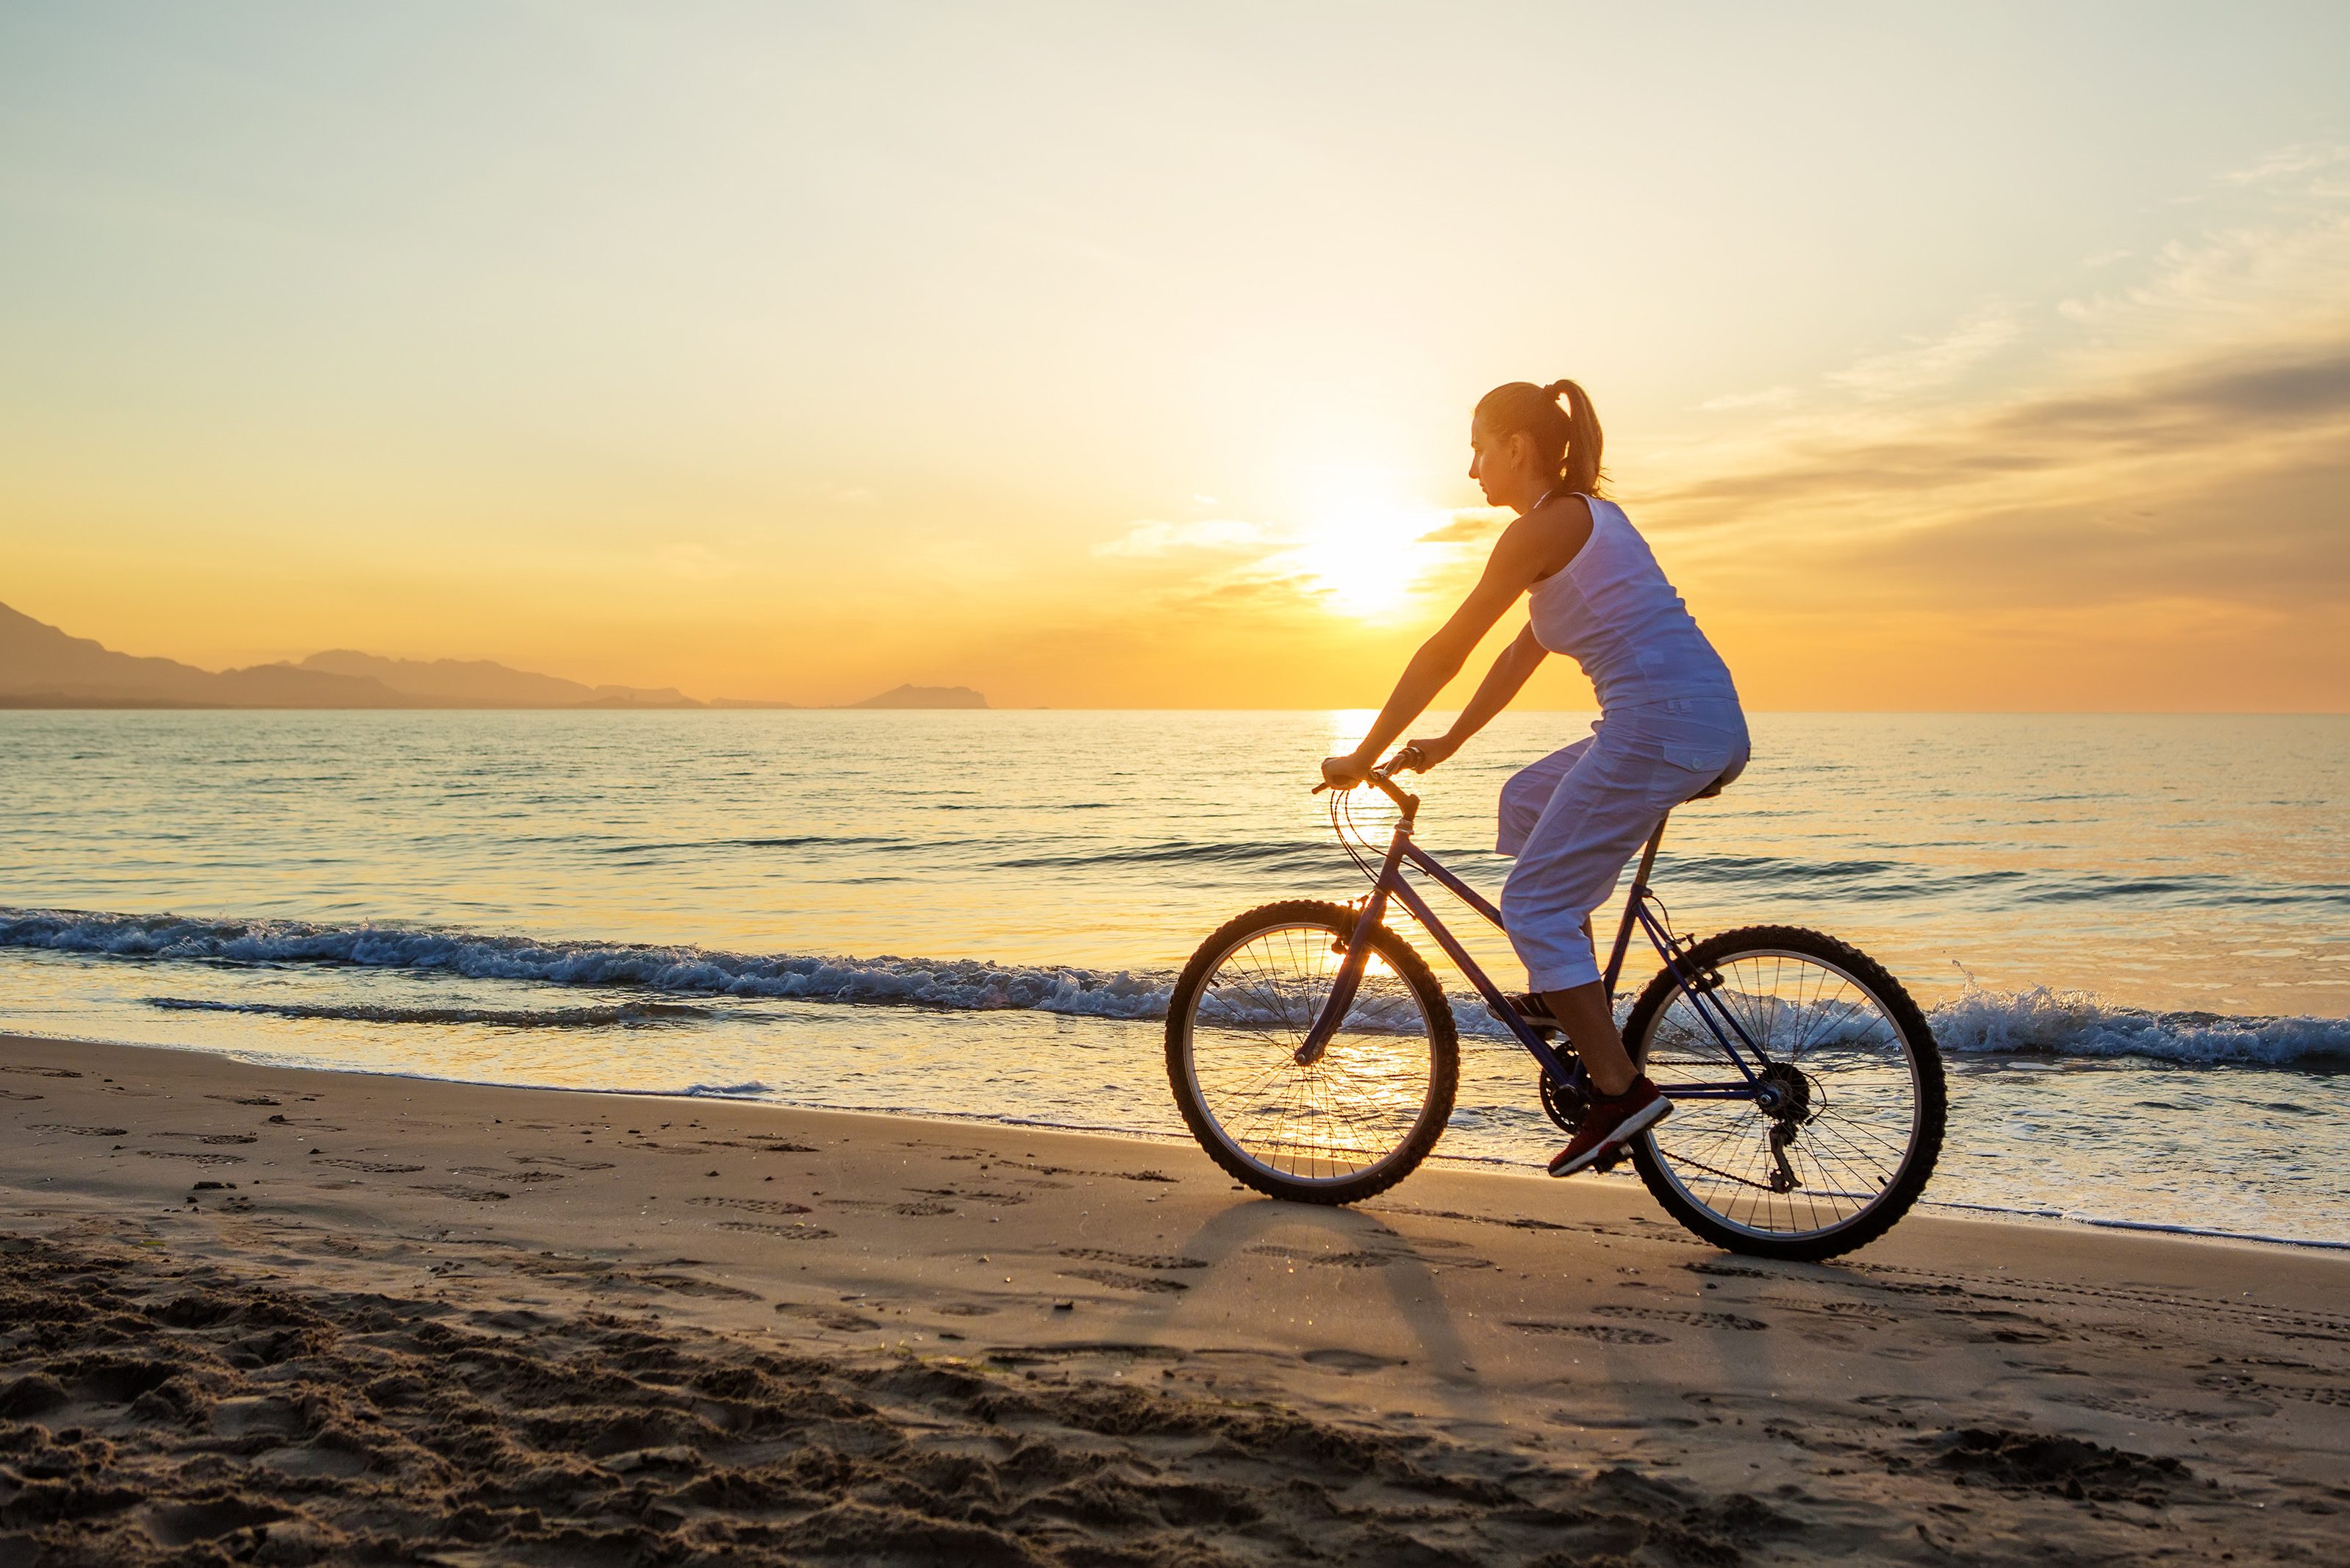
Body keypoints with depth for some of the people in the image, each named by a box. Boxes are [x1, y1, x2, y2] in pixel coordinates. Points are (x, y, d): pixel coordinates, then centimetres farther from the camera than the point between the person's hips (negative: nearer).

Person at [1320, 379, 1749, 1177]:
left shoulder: (1545, 526, -8)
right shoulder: (1589, 515, 22)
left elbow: (1443, 654, -6)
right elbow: (1524, 653, 27)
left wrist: (1363, 757, 0)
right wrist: (1448, 743, 30)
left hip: (1660, 724, -10)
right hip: (1709, 722, 10)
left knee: (1535, 904, -1)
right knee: (1528, 800, 25)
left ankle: (1620, 1088, -1)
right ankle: (1577, 995, 25)